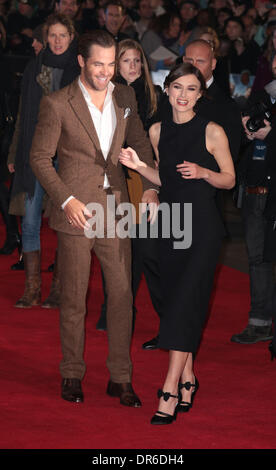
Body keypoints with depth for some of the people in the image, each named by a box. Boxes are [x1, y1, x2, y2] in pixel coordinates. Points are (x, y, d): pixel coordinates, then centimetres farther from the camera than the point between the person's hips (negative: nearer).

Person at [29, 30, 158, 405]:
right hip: (76, 211, -3)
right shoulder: (57, 104, -8)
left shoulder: (125, 97, 5)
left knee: (122, 295, 3)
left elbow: (140, 142, 17)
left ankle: (120, 378, 15)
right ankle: (72, 375, 22)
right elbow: (40, 158, -4)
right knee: (74, 299, 6)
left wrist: (150, 186, 3)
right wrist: (66, 200, -13)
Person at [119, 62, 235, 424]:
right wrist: (138, 166, 0)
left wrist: (202, 172, -17)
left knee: (184, 300, -12)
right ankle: (187, 379, 21)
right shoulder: (157, 131, 8)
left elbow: (229, 179, 1)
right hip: (170, 225, 5)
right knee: (175, 299, 8)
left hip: (203, 227, -5)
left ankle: (170, 389, -12)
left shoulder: (212, 132, -5)